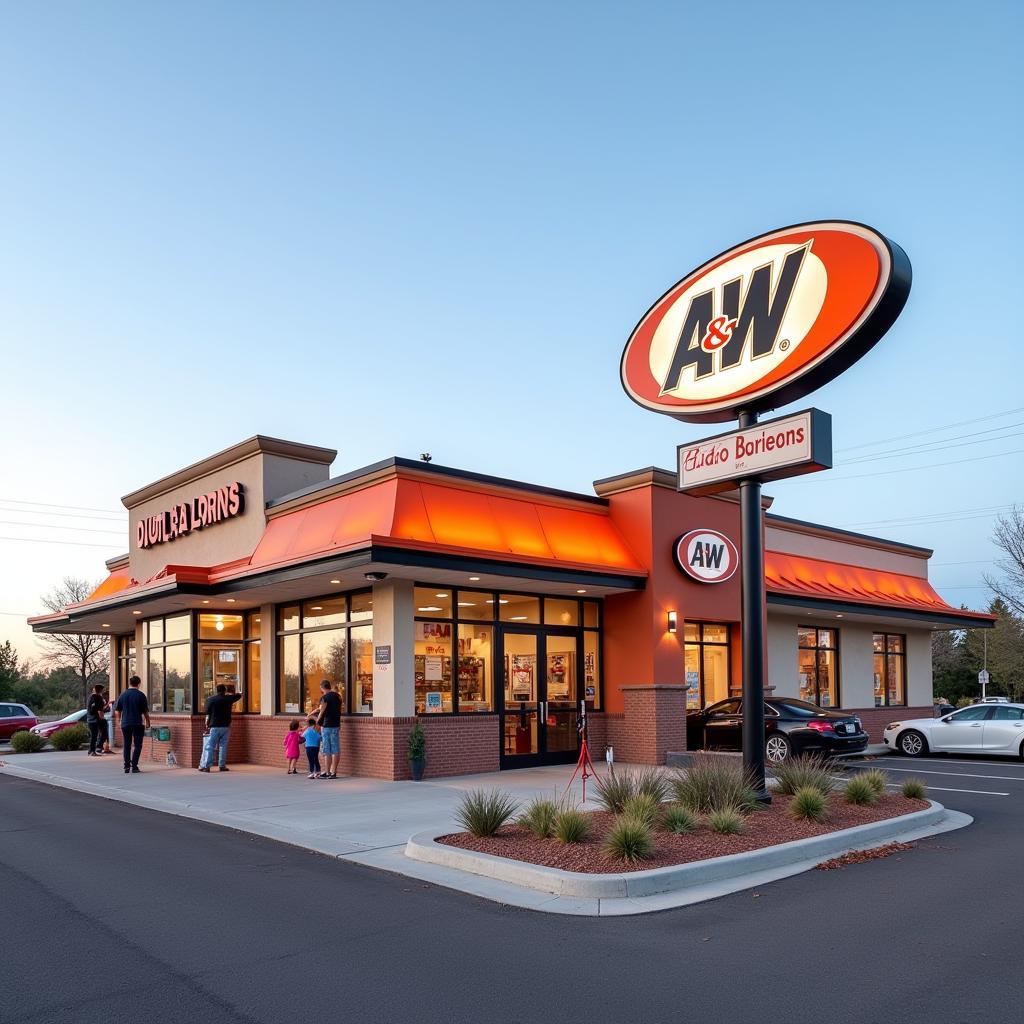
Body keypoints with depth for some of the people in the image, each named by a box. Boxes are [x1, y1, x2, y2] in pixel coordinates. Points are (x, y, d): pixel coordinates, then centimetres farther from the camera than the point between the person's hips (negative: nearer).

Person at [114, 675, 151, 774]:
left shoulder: (123, 695, 2)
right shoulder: (141, 695, -7)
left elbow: (117, 710, 7)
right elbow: (145, 711, -5)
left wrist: (119, 719, 26)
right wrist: (147, 722, 8)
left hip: (125, 724, 3)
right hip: (138, 724, -3)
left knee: (127, 746, 12)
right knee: (137, 745, 3)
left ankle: (126, 767, 11)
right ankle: (134, 766, -5)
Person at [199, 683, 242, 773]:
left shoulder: (211, 700, -3)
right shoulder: (228, 698, 1)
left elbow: (208, 714, -2)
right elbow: (239, 695, 19)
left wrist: (207, 724, 10)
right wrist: (229, 694, 28)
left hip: (215, 726, -1)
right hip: (226, 726, 1)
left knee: (211, 746, 0)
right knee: (223, 746, 5)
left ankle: (207, 766, -3)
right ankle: (222, 766, 4)